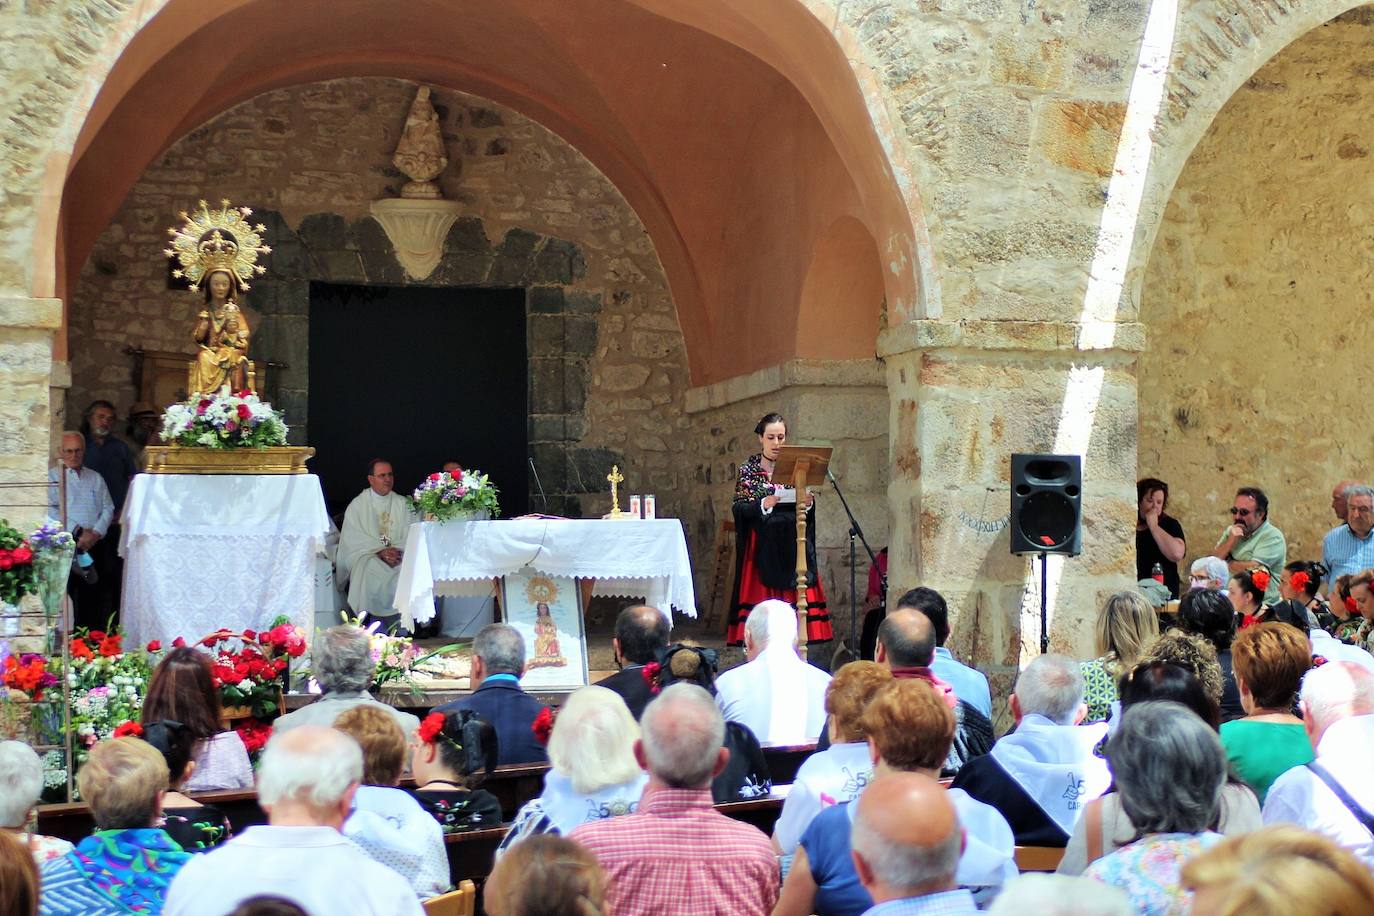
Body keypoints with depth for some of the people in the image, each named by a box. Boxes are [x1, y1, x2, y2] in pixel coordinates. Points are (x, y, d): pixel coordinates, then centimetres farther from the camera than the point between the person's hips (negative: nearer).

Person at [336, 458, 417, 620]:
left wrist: (397, 550, -16)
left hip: (399, 555, 2)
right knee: (367, 571, -34)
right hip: (367, 555, -2)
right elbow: (354, 538, -4)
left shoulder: (402, 503, 14)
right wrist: (379, 552, -17)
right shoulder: (357, 505, 6)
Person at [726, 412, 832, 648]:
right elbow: (738, 508, -4)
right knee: (761, 601, -8)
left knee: (794, 602, -2)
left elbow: (808, 513, 12)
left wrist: (807, 503, -11)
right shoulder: (748, 470, 4)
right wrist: (763, 505, -20)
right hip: (762, 548, -2)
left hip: (792, 548, 2)